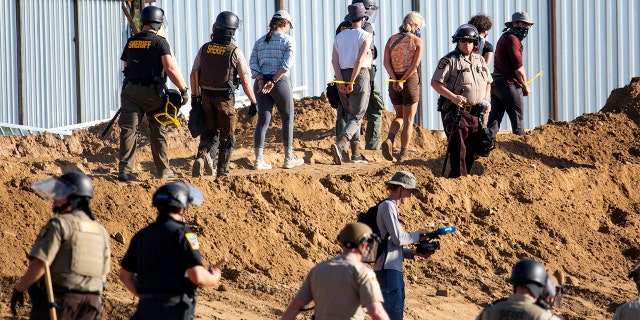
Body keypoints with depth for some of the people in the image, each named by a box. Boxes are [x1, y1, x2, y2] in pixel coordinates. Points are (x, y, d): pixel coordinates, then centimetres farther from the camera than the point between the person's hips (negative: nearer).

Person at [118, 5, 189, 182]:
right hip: (152, 92, -3)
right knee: (158, 130, 11)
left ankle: (125, 170, -9)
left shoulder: (131, 41, 7)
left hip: (130, 89, 3)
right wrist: (183, 88, -14)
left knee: (129, 129, 0)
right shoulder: (159, 42, -10)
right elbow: (170, 68, -19)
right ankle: (162, 169, 19)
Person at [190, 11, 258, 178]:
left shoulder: (205, 49, -1)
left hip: (207, 97, 3)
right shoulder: (234, 52, -11)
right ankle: (222, 171, 9)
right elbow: (245, 80, -9)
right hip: (225, 99, -3)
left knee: (209, 132, 14)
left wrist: (195, 96, 16)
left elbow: (193, 74, 4)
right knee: (227, 137, 9)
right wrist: (253, 102, 0)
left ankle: (202, 155, -12)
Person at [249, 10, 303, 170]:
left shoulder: (260, 41, 12)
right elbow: (287, 64, -14)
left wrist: (261, 80, -7)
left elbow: (253, 63, 2)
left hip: (261, 83, 4)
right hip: (281, 82, -4)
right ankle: (289, 158, 15)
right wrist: (273, 82, -14)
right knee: (287, 119, 10)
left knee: (263, 120, 3)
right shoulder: (288, 40, -2)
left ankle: (259, 159, -6)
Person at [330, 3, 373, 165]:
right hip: (360, 76, -5)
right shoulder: (366, 36, -4)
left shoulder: (340, 36, 10)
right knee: (356, 117, -7)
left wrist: (341, 82, -7)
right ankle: (339, 144, -31)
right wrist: (352, 82, -16)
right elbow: (360, 60, -16)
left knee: (352, 114, 18)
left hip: (342, 78, 5)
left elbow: (334, 60, -1)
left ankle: (356, 153, 15)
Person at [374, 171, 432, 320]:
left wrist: (413, 253, 10)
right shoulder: (387, 206, -9)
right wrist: (417, 235, 1)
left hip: (394, 269, 10)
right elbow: (398, 238, -16)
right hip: (387, 269, -10)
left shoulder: (392, 207, 21)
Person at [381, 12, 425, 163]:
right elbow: (415, 65, -14)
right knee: (408, 120, 8)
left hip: (393, 82, 4)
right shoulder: (417, 41, -5)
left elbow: (386, 63, -5)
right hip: (411, 81, -4)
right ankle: (403, 155, 6)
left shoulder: (391, 40, 6)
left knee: (399, 116, 21)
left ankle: (389, 139, -6)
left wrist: (395, 81, -12)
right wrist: (403, 81, -10)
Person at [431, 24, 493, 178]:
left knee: (472, 151, 9)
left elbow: (488, 82, 27)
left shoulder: (480, 60, 14)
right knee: (458, 150, -7)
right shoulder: (450, 60, -6)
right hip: (456, 112, -7)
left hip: (476, 113, 7)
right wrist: (453, 97, -21)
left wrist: (487, 99, 9)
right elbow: (435, 82, -10)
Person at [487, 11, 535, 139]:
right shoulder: (512, 39, -12)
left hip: (495, 84, 9)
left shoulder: (504, 37, 19)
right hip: (509, 85, -9)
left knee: (494, 119, 5)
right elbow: (518, 68, -15)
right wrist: (526, 87, -3)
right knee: (518, 119, 0)